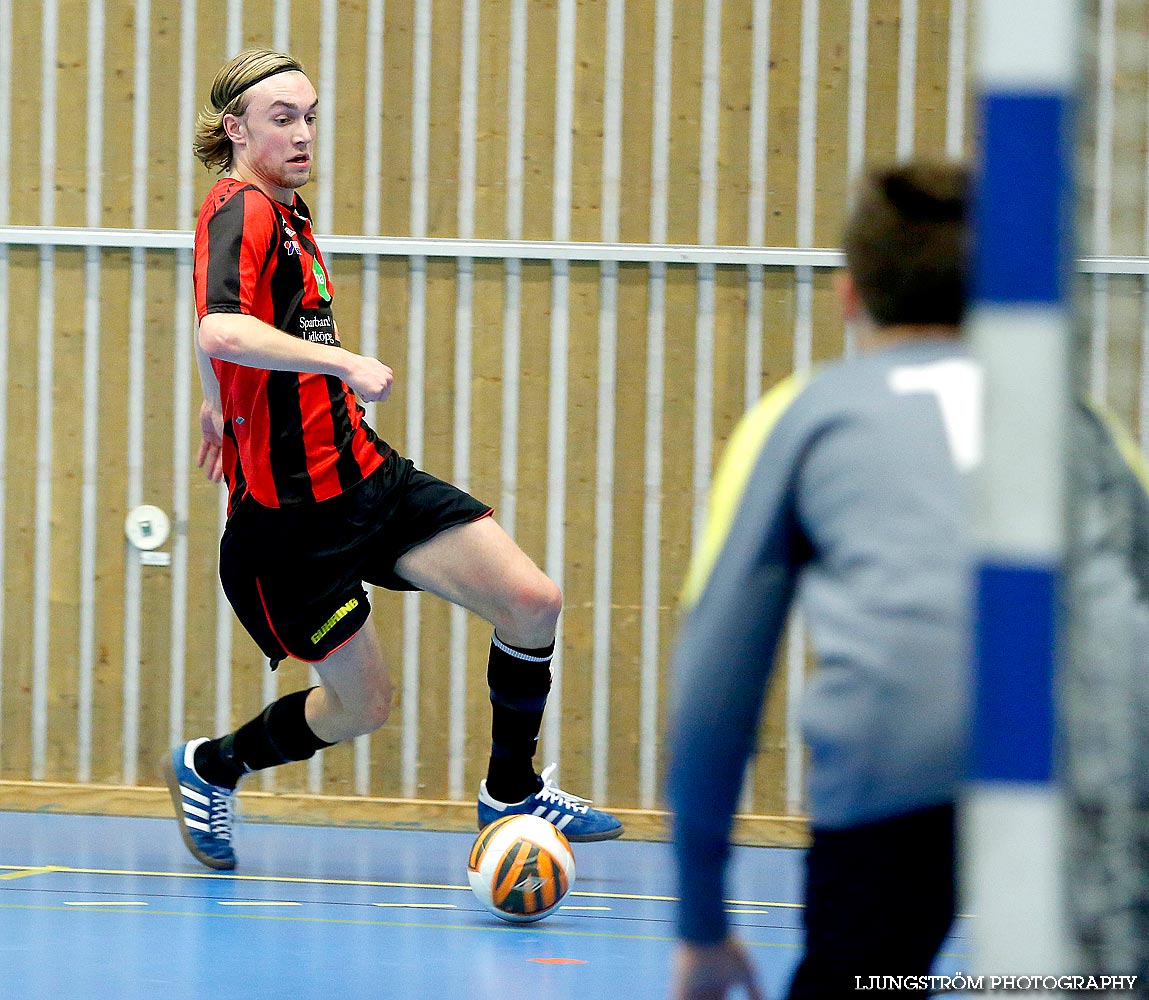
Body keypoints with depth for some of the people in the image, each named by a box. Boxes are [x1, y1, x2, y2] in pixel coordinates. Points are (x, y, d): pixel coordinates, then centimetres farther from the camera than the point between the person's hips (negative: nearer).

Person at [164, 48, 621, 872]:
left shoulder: (288, 211, 13)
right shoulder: (242, 210, -17)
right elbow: (219, 333, -36)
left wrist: (224, 404, 39)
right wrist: (344, 362, -40)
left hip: (365, 472, 8)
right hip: (291, 509, -8)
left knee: (532, 602, -5)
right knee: (364, 704, 1)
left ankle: (512, 793, 13)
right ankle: (210, 767, 28)